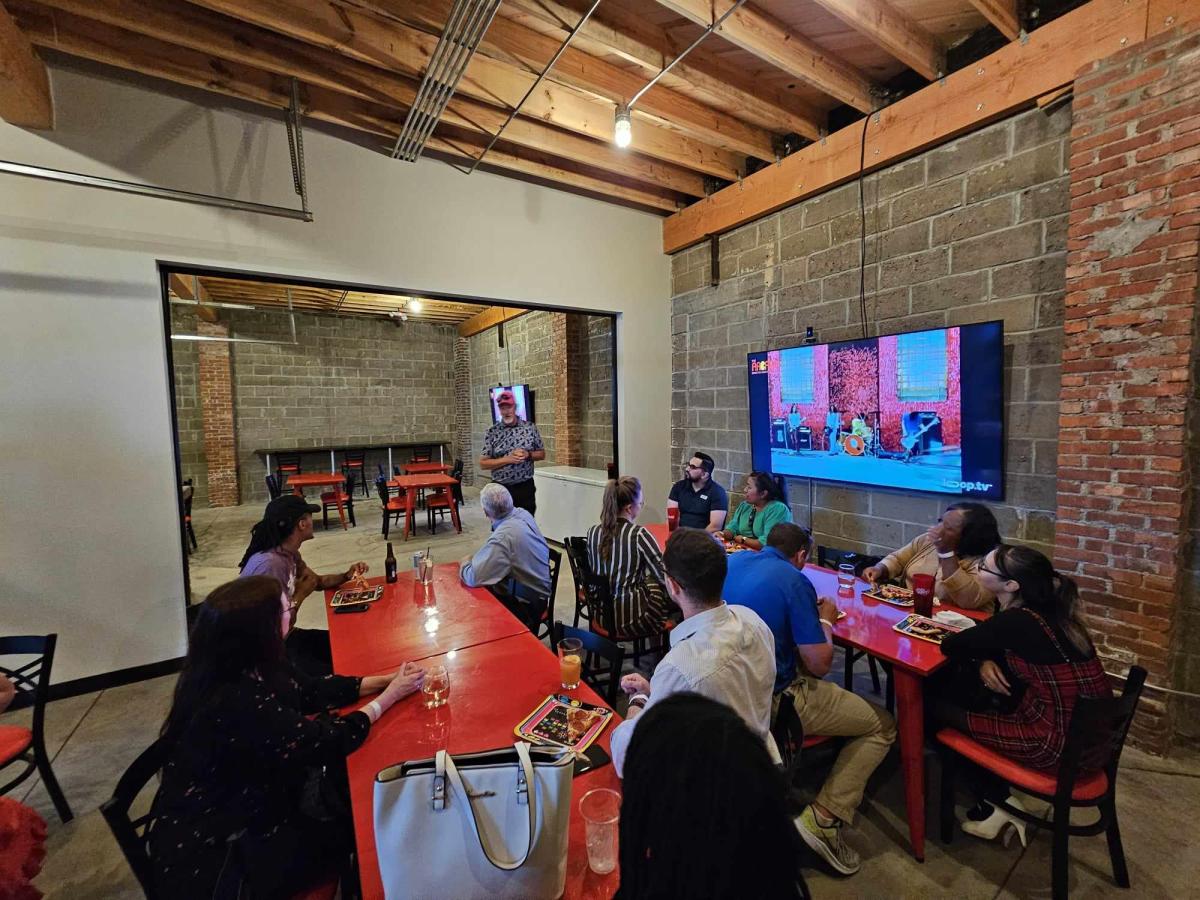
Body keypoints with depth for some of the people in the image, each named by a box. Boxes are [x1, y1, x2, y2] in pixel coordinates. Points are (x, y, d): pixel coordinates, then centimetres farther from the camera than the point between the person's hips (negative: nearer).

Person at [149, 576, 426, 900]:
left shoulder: (247, 668, -12)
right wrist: (390, 696, -14)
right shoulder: (240, 703, -39)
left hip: (239, 806, 7)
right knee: (354, 827, 4)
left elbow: (312, 691, 1)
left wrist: (385, 680, -4)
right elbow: (329, 743, -28)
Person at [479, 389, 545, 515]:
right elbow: (483, 463, -4)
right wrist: (508, 459, -16)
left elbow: (542, 454, 9)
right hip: (501, 489, -1)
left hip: (526, 487, 1)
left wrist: (528, 455, -12)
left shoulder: (530, 427, 1)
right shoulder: (492, 432, -3)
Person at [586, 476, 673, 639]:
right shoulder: (639, 534, -22)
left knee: (652, 582, 28)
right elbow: (666, 576, -18)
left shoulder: (592, 532, -3)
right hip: (630, 619, -6)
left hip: (601, 613, 6)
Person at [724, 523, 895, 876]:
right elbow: (820, 664, -16)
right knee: (882, 726, 11)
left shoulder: (732, 561, 2)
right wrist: (826, 620, 3)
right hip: (771, 701, -7)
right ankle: (823, 818, 5)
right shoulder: (794, 580, -18)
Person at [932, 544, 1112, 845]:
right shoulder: (1048, 611, 1)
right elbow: (996, 649, 13)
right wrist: (984, 663, -9)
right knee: (953, 690, 15)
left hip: (1058, 745, -8)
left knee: (937, 707, 2)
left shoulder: (1016, 622, -25)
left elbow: (950, 646, -15)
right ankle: (997, 801, 20)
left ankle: (997, 802, 16)